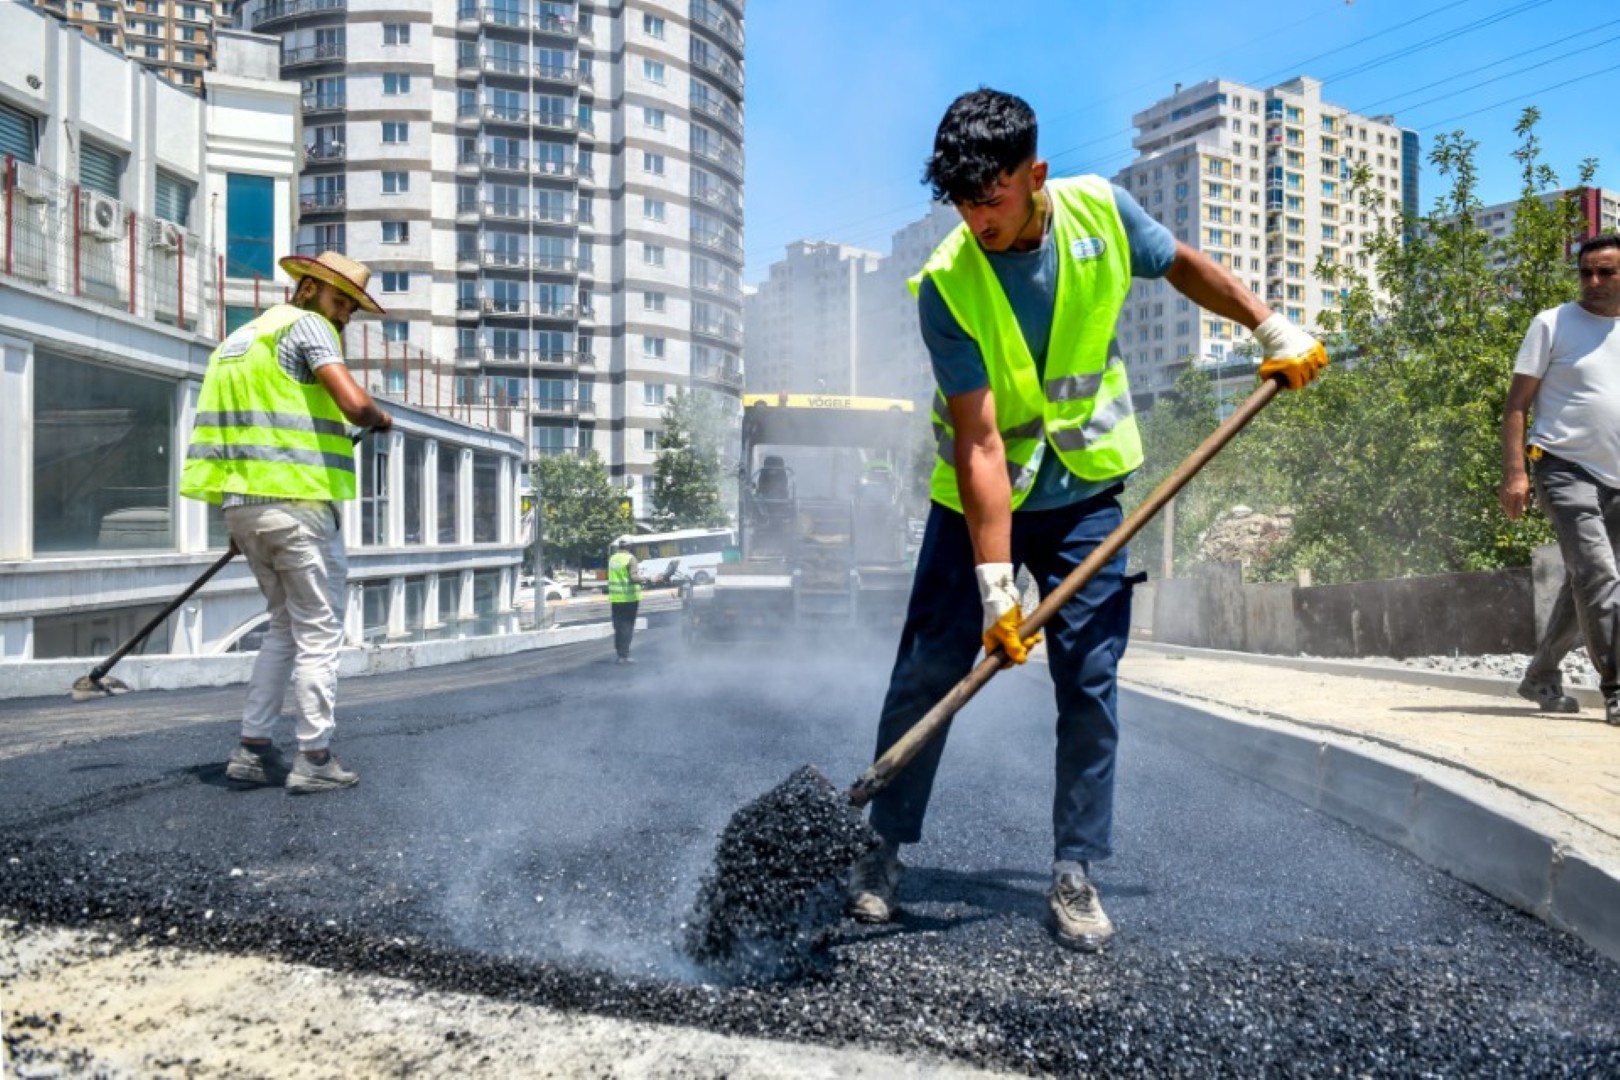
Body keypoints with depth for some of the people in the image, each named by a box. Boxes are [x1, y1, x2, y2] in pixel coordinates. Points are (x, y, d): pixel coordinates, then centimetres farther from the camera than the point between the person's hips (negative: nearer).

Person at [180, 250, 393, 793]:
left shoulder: (240, 337, 23)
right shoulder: (306, 324, -4)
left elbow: (239, 423, 23)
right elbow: (353, 403, -19)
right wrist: (381, 418, 4)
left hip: (243, 503, 8)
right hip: (296, 501, -8)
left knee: (286, 624, 18)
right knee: (319, 632, 0)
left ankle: (253, 749, 16)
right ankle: (314, 759, 4)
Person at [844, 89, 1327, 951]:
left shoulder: (1100, 211, -12)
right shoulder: (947, 284, -22)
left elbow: (1183, 265, 12)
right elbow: (979, 444, -26)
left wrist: (1272, 329, 8)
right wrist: (995, 585, -29)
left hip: (1084, 492, 3)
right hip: (979, 499, -2)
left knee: (1090, 683, -1)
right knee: (926, 673, -1)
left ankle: (1074, 873, 12)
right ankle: (886, 848, 17)